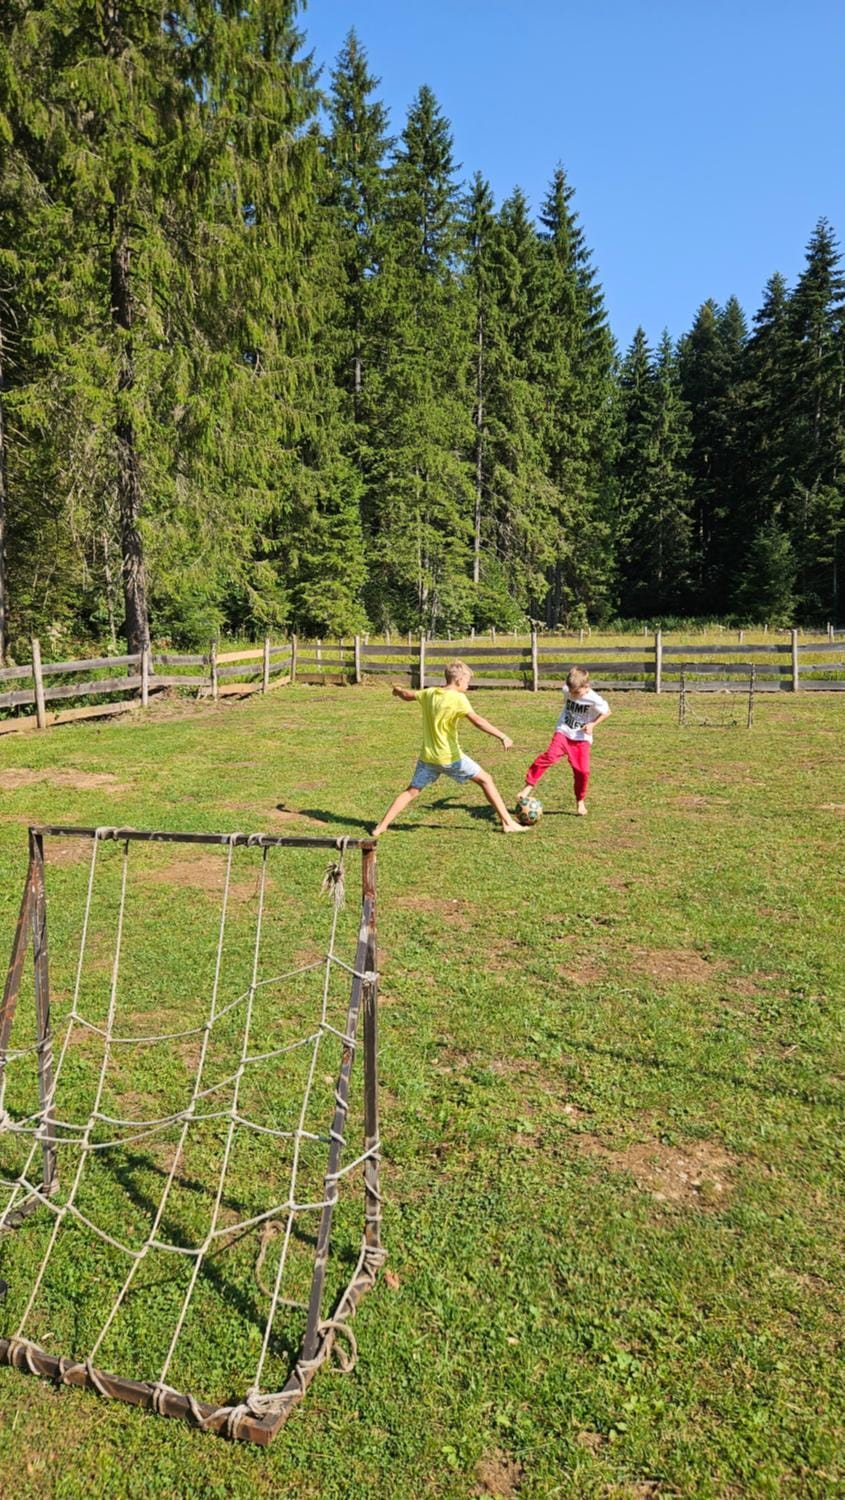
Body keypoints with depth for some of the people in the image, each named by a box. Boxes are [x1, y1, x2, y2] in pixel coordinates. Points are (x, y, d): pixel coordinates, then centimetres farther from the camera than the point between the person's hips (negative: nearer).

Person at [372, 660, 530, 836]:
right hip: (450, 757, -5)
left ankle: (381, 827, 8)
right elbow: (477, 720, -27)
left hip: (427, 757, 6)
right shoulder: (458, 698, -14)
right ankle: (508, 823, 6)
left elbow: (408, 696, 23)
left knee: (411, 791, 15)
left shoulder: (429, 693, 5)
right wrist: (502, 737, -32)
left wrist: (399, 691, 46)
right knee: (486, 780, 6)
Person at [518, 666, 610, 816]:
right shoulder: (567, 691, -5)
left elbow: (606, 712, 1)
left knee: (582, 770, -4)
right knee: (550, 756, -24)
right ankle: (529, 785, -19)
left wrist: (592, 724, -10)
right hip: (563, 732, 1)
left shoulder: (594, 699, -15)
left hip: (582, 738, -1)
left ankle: (580, 801, 20)